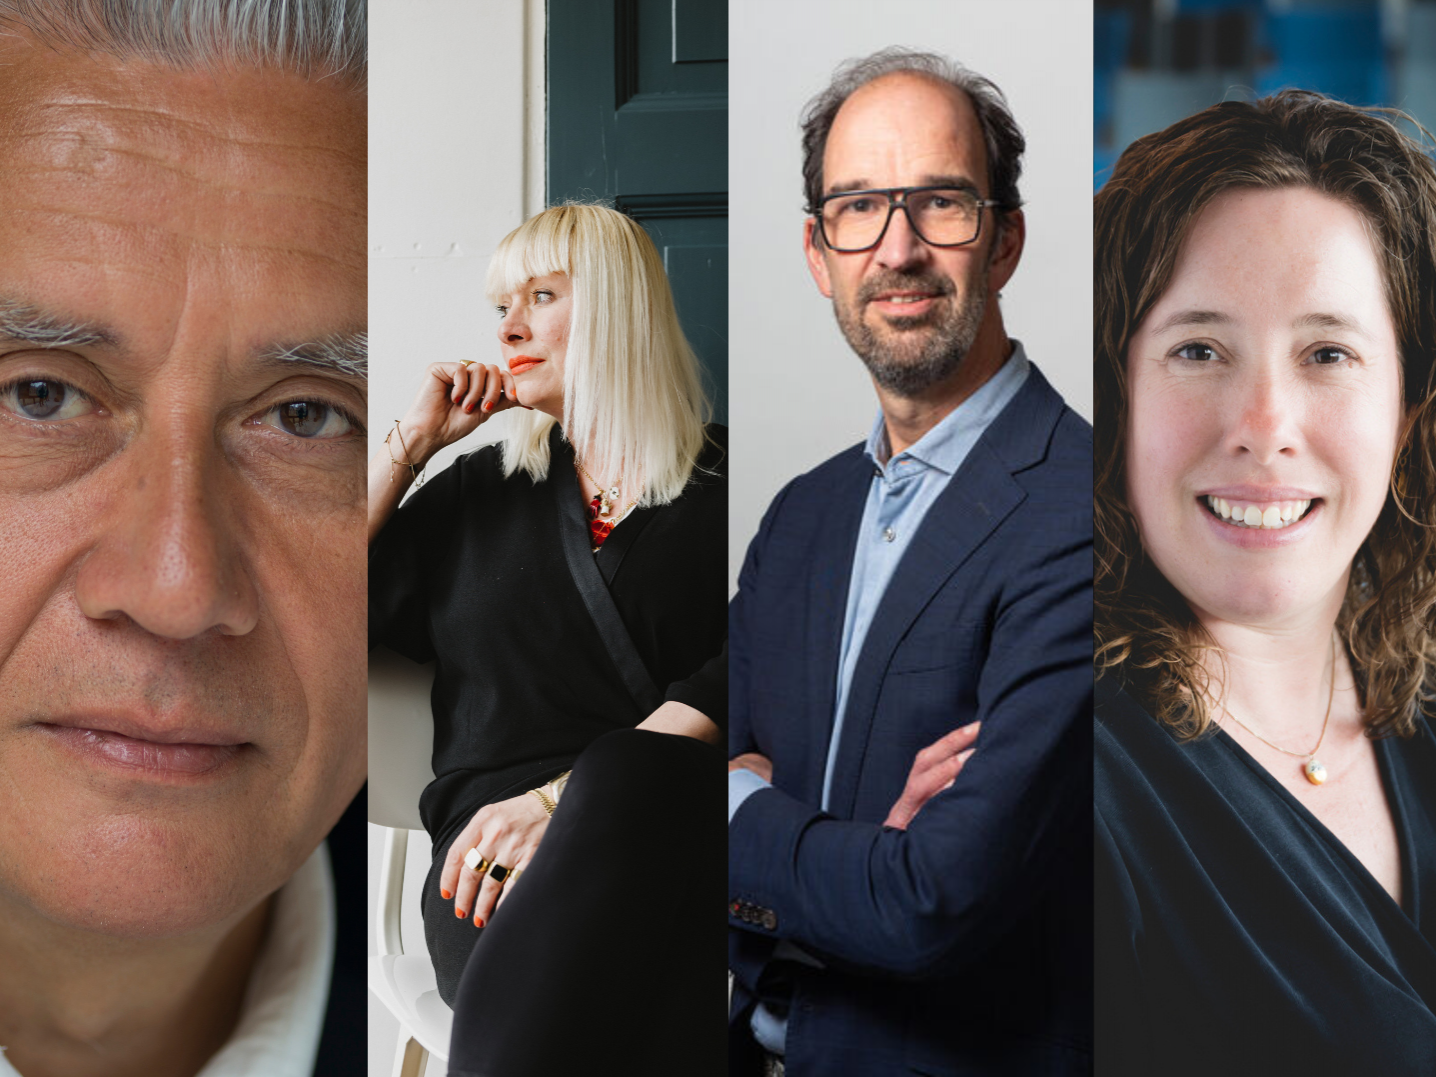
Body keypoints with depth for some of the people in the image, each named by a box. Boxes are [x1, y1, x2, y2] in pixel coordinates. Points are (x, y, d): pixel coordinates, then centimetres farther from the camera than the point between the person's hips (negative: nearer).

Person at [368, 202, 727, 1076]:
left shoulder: (719, 478, 15)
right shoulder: (481, 489, 27)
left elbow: (725, 678, -2)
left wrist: (568, 799, -15)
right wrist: (414, 443, 17)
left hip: (681, 820, 0)